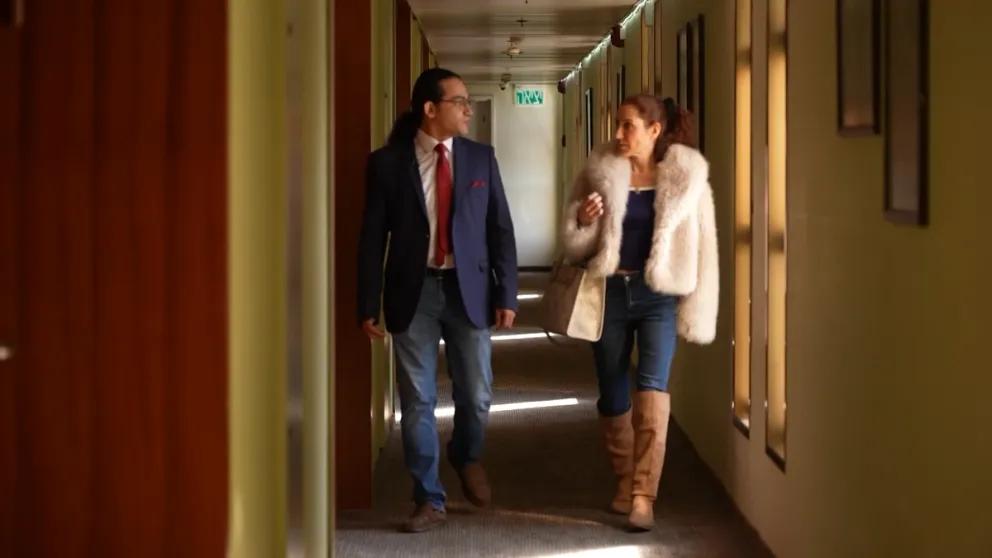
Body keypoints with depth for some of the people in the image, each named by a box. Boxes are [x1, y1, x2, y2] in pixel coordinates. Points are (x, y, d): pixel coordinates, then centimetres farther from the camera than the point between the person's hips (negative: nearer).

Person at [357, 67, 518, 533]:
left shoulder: (480, 158, 4)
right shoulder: (387, 162, -3)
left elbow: (500, 229, 5)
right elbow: (372, 238, -2)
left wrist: (506, 294, -1)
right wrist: (369, 306, -5)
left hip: (469, 289, 1)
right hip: (414, 291, -1)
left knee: (476, 396, 6)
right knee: (418, 402, 4)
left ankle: (467, 458, 38)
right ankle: (429, 499, 16)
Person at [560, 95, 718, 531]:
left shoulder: (686, 176, -4)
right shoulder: (600, 172, 1)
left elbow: (702, 246, -1)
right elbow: (573, 247, 6)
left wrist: (696, 309, -4)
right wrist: (582, 222, -16)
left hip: (658, 295, -2)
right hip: (609, 292, 2)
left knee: (652, 386, -17)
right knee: (612, 394, 10)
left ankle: (643, 495, -16)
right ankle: (625, 480, 31)